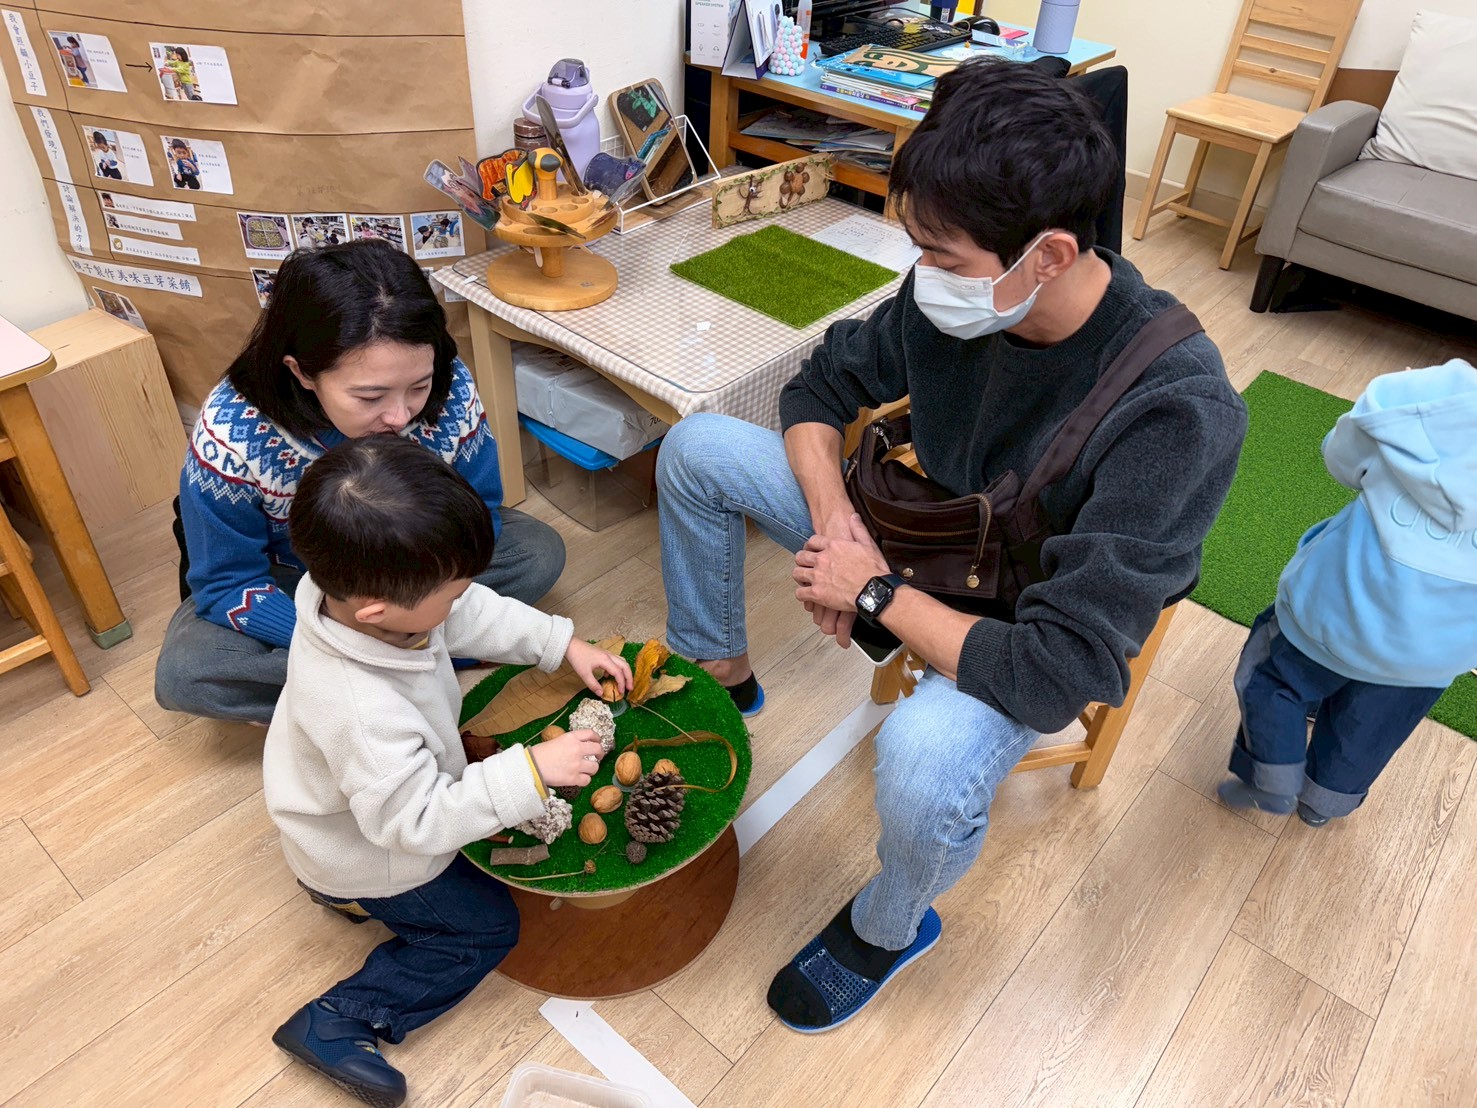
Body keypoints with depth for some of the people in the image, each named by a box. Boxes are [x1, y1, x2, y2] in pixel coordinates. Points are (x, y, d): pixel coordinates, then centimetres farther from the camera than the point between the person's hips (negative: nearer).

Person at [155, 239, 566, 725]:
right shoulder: (231, 436, -34)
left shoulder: (450, 391, -30)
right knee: (181, 673, -27)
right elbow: (228, 583, -21)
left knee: (539, 553, -17)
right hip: (290, 581, -2)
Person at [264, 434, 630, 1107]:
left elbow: (477, 617, -7)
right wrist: (530, 772, -40)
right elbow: (415, 820, -36)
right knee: (487, 928, 7)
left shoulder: (365, 592, -24)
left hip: (390, 798, 7)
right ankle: (336, 1026, 11)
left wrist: (565, 644, -11)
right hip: (368, 857, -7)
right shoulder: (362, 714, -47)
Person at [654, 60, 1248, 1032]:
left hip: (1030, 629, -5)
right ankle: (720, 678, 18)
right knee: (698, 447, -3)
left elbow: (1062, 676, -37)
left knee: (927, 753, -39)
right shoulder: (957, 293, -18)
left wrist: (875, 589, -27)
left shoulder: (1181, 409, -35)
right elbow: (820, 388, -1)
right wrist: (833, 514, -19)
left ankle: (890, 927, 0)